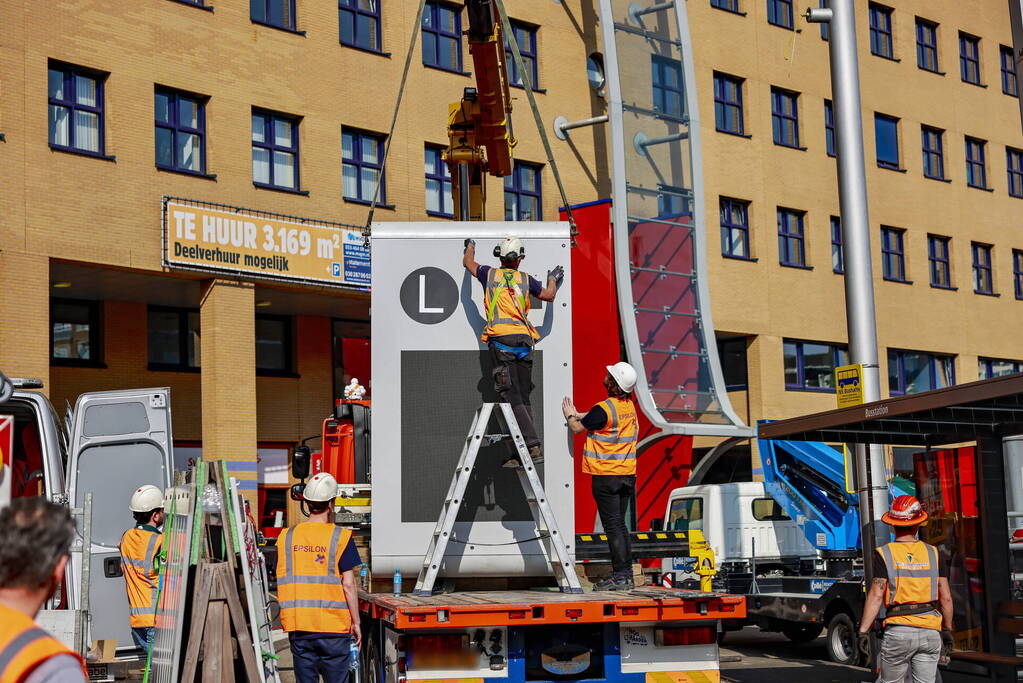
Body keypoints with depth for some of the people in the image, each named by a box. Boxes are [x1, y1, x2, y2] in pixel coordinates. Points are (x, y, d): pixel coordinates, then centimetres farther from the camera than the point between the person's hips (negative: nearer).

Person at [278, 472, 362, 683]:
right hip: (333, 626, -3)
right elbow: (348, 585, -8)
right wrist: (356, 622, 0)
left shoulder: (286, 537, 5)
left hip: (298, 626, 3)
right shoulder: (340, 537, -7)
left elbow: (281, 582, 8)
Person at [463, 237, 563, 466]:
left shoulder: (490, 274, 9)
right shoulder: (526, 279, 13)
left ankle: (534, 445, -21)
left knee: (512, 397, -9)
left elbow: (467, 262, 29)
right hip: (524, 339, 3)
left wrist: (470, 246, 51)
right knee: (523, 398, 7)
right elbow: (549, 295, 29)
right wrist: (553, 279, 50)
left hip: (500, 340, -3)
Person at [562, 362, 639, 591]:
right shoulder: (629, 406, 7)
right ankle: (626, 574, 16)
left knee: (613, 526, -4)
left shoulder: (604, 409, -17)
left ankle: (620, 576, -4)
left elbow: (577, 428, -3)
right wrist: (578, 415, 26)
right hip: (628, 473, 8)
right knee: (620, 525, 13)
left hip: (606, 475, -8)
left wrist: (570, 416, 17)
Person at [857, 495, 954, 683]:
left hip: (898, 631, -3)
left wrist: (863, 631, -7)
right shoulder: (933, 553, 6)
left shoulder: (884, 554, -4)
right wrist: (947, 631, 17)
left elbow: (876, 595, -10)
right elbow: (946, 598, 6)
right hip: (930, 632, 3)